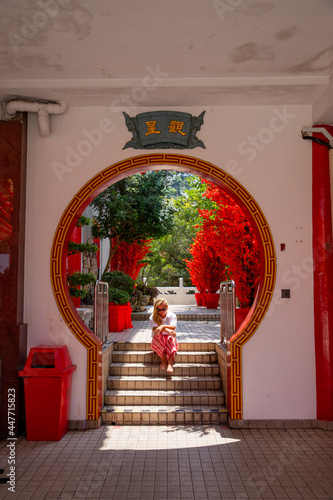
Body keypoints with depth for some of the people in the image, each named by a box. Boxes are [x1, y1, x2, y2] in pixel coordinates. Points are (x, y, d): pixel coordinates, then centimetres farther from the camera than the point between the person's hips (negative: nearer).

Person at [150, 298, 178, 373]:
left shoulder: (172, 315, 3)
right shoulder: (152, 317, 1)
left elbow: (173, 327, -15)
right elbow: (155, 329, -19)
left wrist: (162, 326, -34)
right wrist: (167, 330, -36)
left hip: (169, 340, 0)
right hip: (158, 342, 0)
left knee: (171, 339, -34)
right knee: (157, 336, -33)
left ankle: (170, 363, -47)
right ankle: (163, 360, -29)